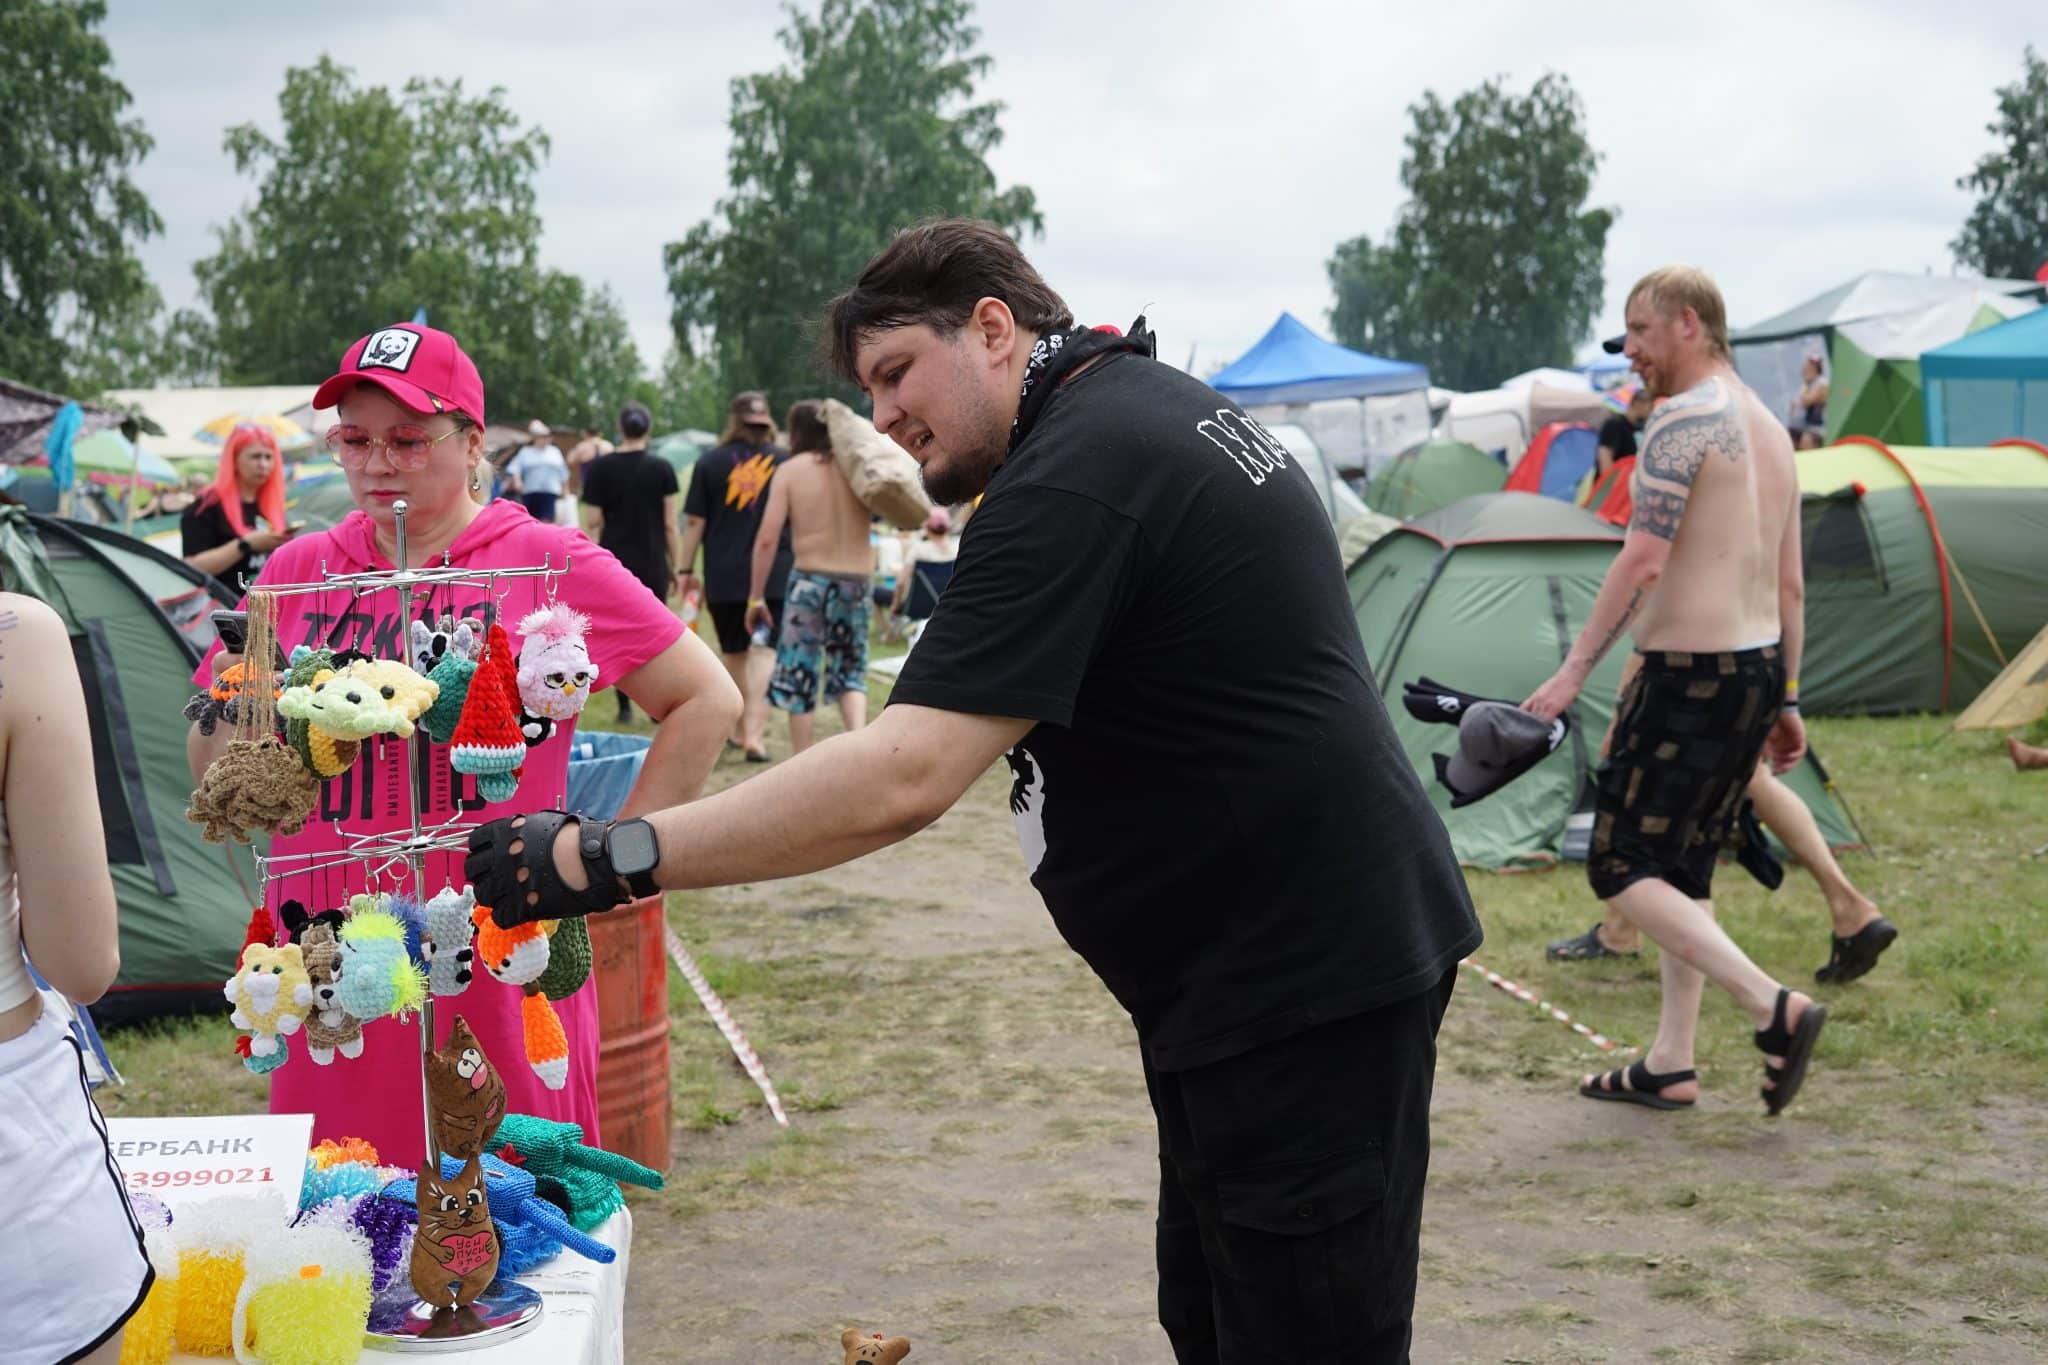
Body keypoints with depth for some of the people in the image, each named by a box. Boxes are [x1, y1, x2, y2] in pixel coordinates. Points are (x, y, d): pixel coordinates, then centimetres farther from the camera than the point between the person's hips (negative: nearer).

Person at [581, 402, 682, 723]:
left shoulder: (600, 468, -3)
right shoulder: (661, 469, -4)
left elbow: (592, 522, -3)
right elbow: (670, 524, -3)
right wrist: (676, 566, 5)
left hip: (614, 562, 0)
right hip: (653, 564, 0)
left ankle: (625, 706, 7)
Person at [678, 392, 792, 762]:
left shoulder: (710, 462, 2)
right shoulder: (785, 461, 3)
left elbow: (694, 521, 0)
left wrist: (686, 569, 6)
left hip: (724, 576, 1)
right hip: (775, 575, -1)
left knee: (734, 652, 16)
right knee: (764, 651, -4)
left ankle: (744, 728, 28)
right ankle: (754, 734, -16)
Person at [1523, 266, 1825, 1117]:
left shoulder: (1684, 420, -13)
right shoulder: (1770, 430, 16)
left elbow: (1642, 562, -22)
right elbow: (1790, 585, 18)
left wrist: (1573, 672, -19)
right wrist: (1786, 701, 21)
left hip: (1690, 674, -10)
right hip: (1757, 665, 10)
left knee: (1621, 867, -4)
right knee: (1684, 870, 15)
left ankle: (1773, 1008, -11)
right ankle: (1670, 1067, 19)